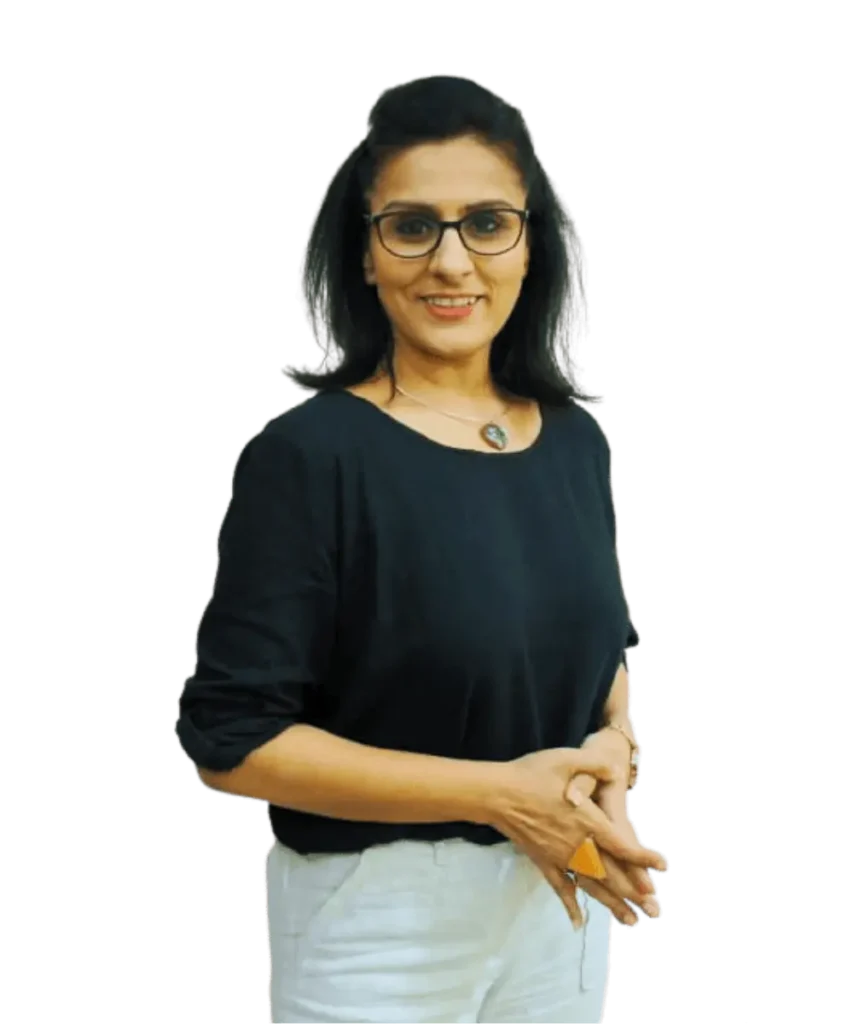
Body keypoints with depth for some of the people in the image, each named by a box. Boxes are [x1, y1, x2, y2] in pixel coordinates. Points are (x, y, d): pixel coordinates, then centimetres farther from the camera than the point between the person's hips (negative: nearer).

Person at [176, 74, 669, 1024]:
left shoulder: (575, 440, 1)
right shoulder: (309, 453, -16)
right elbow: (231, 736, -17)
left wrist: (611, 752, -9)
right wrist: (495, 793, -21)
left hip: (561, 899, 5)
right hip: (379, 920, -5)